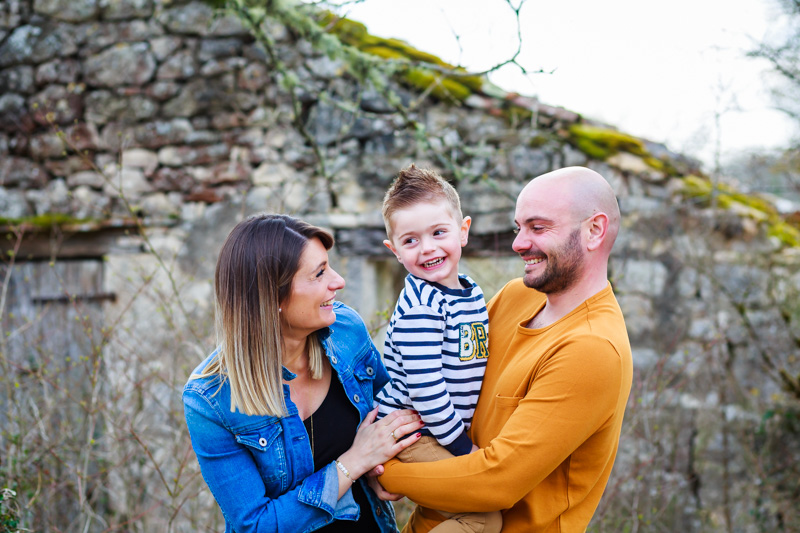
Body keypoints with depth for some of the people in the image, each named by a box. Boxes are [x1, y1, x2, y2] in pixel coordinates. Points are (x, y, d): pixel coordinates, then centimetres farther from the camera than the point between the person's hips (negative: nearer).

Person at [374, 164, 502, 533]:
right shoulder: (419, 306, -21)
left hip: (445, 431, 9)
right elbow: (425, 387, -24)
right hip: (411, 433, -9)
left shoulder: (470, 291, 7)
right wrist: (462, 446, -16)